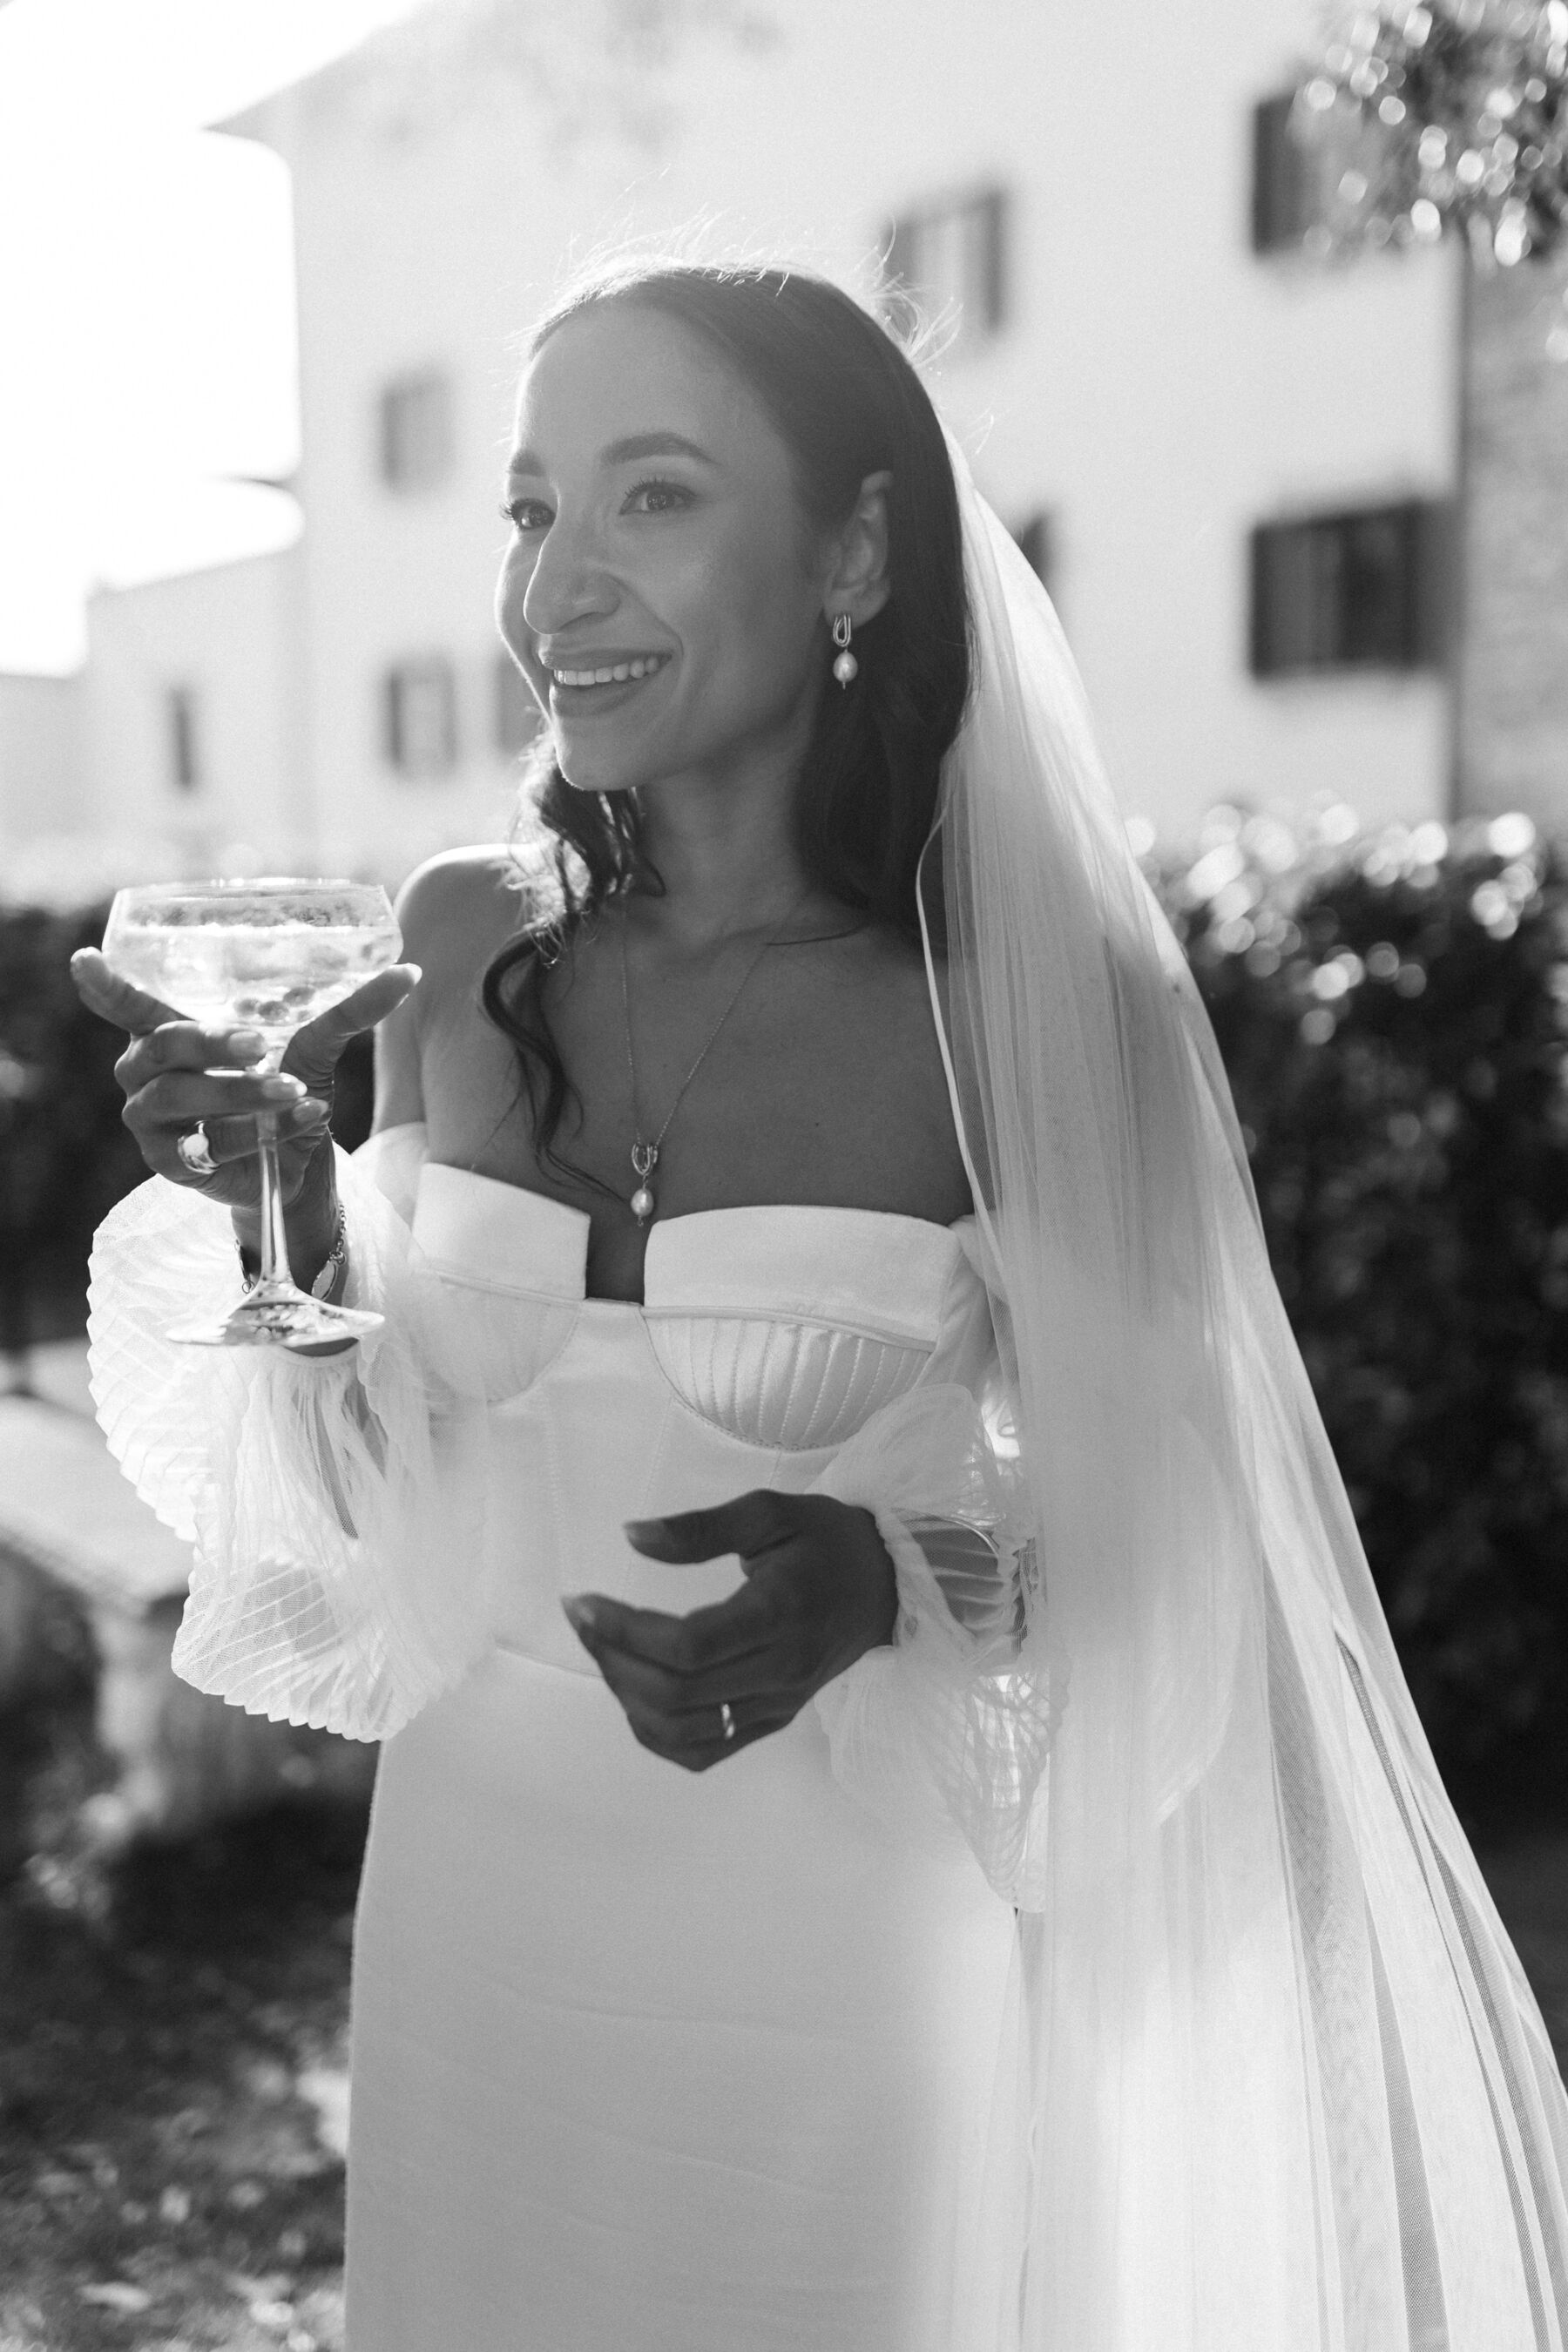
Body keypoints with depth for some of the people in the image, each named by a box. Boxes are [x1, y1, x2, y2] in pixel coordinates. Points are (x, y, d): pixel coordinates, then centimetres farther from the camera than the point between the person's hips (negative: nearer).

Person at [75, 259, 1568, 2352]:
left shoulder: (1029, 1005, -16)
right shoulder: (472, 949, -6)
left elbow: (1138, 1555, -6)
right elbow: (380, 1488, 2)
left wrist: (883, 1584, -25)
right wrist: (280, 1211, -15)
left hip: (852, 1964, -3)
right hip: (473, 1919, 4)